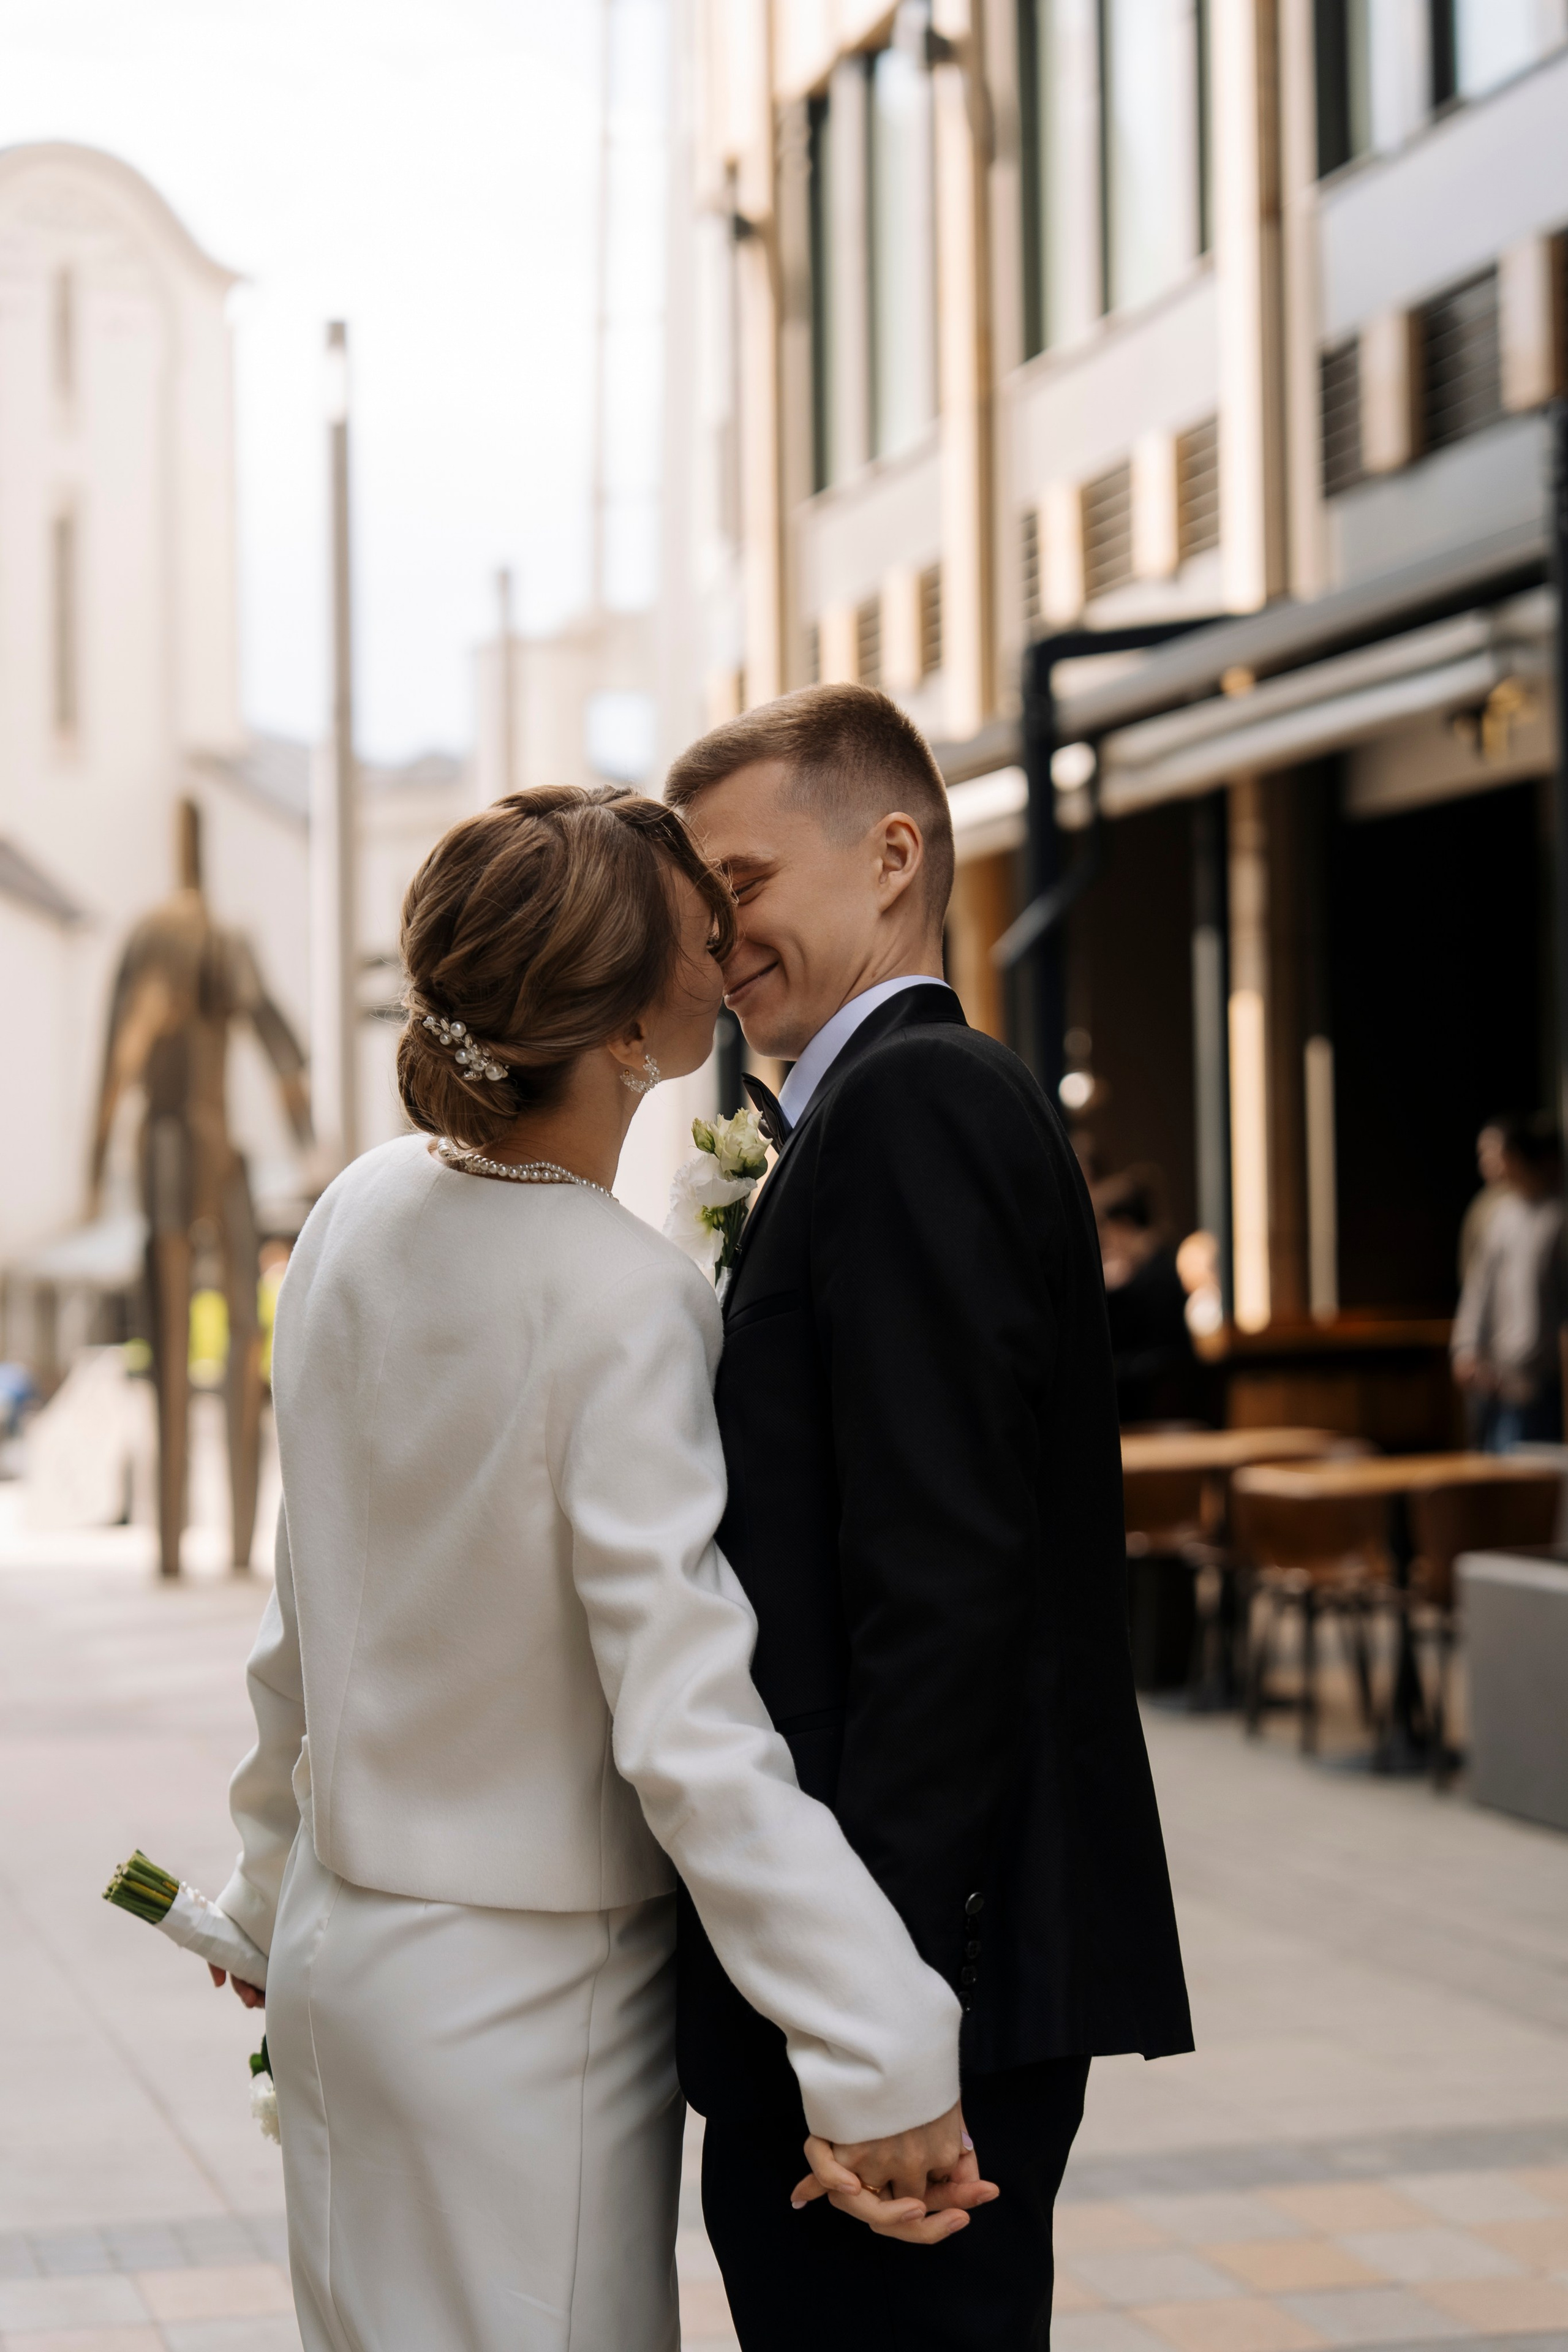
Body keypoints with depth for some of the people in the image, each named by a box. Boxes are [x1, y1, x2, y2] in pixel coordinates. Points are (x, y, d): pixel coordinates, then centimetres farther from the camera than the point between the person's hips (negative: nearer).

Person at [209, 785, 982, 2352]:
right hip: (526, 2001, -8)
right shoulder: (622, 1303, -23)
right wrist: (884, 2067, -24)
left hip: (342, 1948, 8)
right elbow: (690, 1739, -27)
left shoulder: (358, 1213, -1)